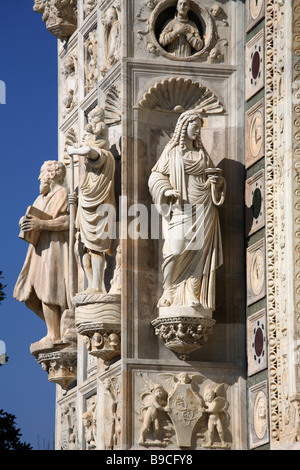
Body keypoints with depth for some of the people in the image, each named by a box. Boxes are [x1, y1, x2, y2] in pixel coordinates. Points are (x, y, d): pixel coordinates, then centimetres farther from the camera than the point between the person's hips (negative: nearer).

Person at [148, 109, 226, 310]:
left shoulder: (201, 152, 15)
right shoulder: (171, 151, 5)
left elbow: (212, 178, 20)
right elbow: (156, 176, 2)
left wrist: (216, 179, -3)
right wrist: (166, 190, -16)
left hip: (201, 208, 3)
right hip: (180, 208, -3)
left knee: (199, 250, -6)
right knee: (176, 250, -13)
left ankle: (193, 295, -7)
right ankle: (169, 292, -3)